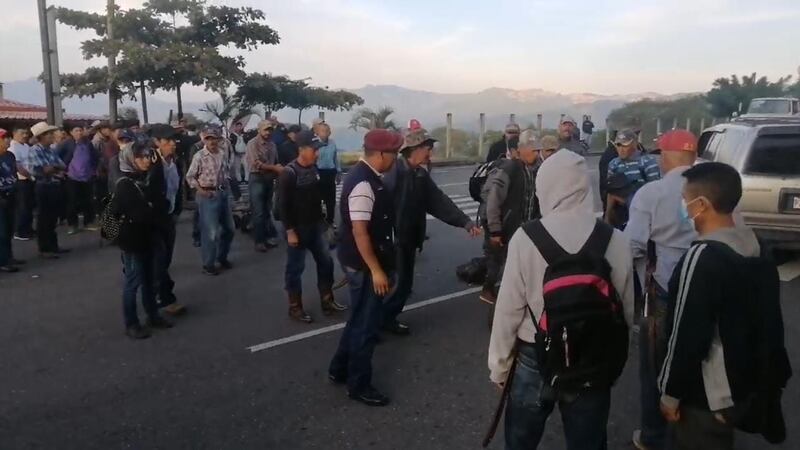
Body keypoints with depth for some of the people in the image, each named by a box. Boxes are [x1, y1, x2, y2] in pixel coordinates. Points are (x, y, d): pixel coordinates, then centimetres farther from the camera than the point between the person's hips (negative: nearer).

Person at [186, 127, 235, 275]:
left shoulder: (223, 155, 5)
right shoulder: (199, 156, -9)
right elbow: (190, 177, -4)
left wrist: (227, 186, 6)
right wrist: (200, 190, -13)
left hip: (223, 193, 6)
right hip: (208, 195, -6)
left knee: (229, 228, 14)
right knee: (210, 231, -5)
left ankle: (222, 257, 33)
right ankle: (208, 264, 9)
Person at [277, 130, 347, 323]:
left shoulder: (314, 168, 5)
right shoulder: (289, 173, -17)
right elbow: (283, 204, -18)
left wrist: (321, 219, 16)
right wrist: (290, 231, -19)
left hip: (315, 225, 7)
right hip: (298, 228, -7)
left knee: (326, 262, 11)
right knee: (296, 268, 4)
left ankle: (327, 301, 25)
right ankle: (295, 307, 18)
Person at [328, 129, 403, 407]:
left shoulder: (366, 176, 8)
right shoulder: (364, 184, -24)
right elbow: (359, 231, -26)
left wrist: (380, 266, 24)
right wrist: (376, 270, -23)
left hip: (364, 262, 10)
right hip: (363, 265, -10)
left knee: (360, 319, 22)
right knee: (366, 323, 4)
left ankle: (340, 369, 37)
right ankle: (359, 385, 20)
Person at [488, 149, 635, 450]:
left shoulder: (526, 237, -17)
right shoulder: (615, 240, -11)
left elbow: (508, 308, -12)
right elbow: (627, 308, -2)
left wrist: (499, 364, 2)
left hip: (535, 360, -2)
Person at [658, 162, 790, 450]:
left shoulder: (703, 256, -25)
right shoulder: (755, 251, 2)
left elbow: (688, 334, -24)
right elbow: (768, 323, 10)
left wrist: (671, 393, -13)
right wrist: (767, 382, 20)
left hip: (707, 396, -8)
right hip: (746, 386, 8)